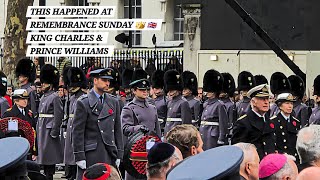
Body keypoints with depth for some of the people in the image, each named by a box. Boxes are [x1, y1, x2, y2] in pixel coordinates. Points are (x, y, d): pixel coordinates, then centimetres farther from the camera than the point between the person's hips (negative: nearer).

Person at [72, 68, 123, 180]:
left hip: (110, 154, 5)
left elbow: (118, 130, 14)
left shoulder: (114, 102, 12)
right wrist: (79, 157, -11)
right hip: (91, 154, -5)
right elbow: (77, 132, -7)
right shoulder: (83, 103, -5)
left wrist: (119, 154, 9)